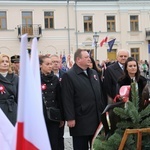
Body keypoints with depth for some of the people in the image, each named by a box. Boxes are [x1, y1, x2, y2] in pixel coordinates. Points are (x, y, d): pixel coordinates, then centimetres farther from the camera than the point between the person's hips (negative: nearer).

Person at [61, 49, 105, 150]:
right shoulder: (69, 76, -10)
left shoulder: (94, 73, 14)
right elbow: (67, 99, -14)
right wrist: (70, 118, -18)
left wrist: (103, 111, 14)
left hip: (97, 119, 7)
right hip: (80, 121, -7)